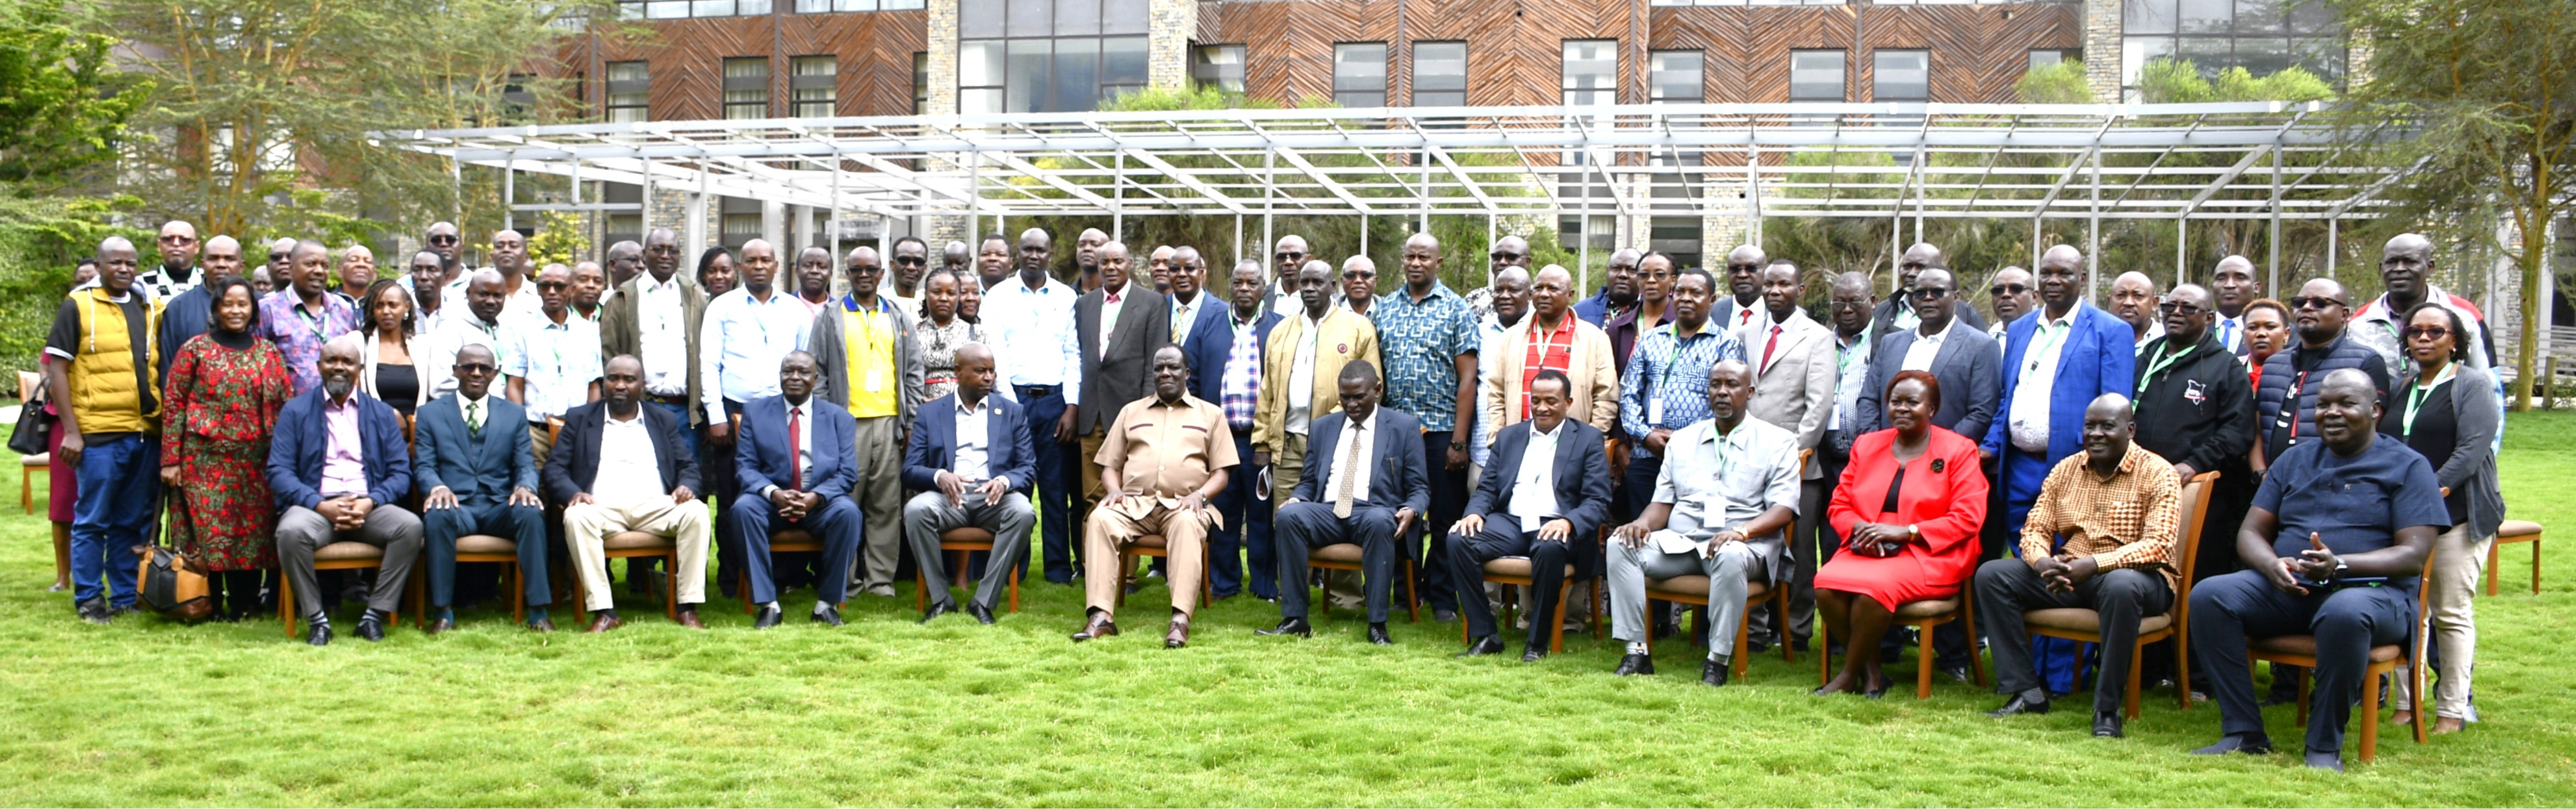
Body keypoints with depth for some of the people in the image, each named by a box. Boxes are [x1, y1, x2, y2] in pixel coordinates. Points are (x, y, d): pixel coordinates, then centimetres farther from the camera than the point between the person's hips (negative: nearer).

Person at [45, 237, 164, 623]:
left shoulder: (152, 308, 14)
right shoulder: (78, 306, 1)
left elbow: (165, 367, 19)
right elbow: (57, 369, -2)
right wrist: (71, 431, -8)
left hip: (146, 433, 4)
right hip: (99, 433, -4)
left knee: (135, 523, 10)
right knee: (92, 521, 2)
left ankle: (127, 597, 18)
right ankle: (88, 599, 11)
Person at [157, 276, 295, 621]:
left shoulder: (268, 353, 10)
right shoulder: (196, 349, 2)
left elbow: (288, 405, 9)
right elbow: (173, 403, 0)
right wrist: (170, 460, -6)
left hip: (255, 463, 2)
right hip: (205, 460, -2)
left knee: (252, 531, 3)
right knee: (205, 530, -1)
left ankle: (244, 603, 13)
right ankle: (209, 604, 10)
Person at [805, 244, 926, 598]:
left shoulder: (899, 317, 15)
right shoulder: (831, 317, 8)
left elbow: (913, 373, 14)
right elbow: (816, 372, 5)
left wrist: (911, 422, 5)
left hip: (890, 422, 2)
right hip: (846, 422, -2)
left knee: (887, 505, 1)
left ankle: (881, 579, 7)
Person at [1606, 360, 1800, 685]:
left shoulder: (1777, 442, 6)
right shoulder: (1683, 440, 19)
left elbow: (1784, 510, -5)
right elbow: (1662, 502, 17)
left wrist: (1740, 532, -23)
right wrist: (1644, 523, -8)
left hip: (1744, 545, -4)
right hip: (1678, 542, 4)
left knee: (1730, 557, -39)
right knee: (1621, 545, -21)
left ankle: (1719, 659, -29)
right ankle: (1636, 651, -23)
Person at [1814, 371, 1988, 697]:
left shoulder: (1958, 450, 3)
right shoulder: (1867, 445, 17)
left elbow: (1968, 518, -6)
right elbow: (1839, 505, 15)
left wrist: (1905, 532, -16)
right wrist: (1859, 529, -9)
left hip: (1928, 556, -4)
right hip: (1865, 550, 4)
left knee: (1875, 586, -34)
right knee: (1826, 583, -28)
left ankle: (1850, 675, -13)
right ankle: (1870, 671, -11)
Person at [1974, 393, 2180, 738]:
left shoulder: (2157, 474, -6)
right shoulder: (2065, 470, 10)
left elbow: (2159, 545, -17)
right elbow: (2035, 528, 7)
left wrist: (2094, 564, -30)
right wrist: (2043, 561, -19)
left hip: (2132, 573, -5)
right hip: (2067, 576, 6)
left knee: (2122, 586, -41)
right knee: (1991, 575, -11)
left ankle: (2107, 708, -28)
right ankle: (2026, 692, -13)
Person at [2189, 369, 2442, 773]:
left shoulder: (2407, 466, 5)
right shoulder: (2295, 459, 18)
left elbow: (2413, 555, -6)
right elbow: (2250, 533, 12)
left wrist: (2339, 565, -24)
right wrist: (2273, 565, -13)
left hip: (2371, 590, -4)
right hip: (2286, 589, 4)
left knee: (2344, 614, -41)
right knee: (2209, 596, -23)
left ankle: (2325, 746, -23)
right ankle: (2244, 732, -18)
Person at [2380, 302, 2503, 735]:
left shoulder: (2472, 384, 0)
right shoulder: (2400, 386, 18)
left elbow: (2472, 449, -11)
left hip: (2457, 515, -5)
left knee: (2452, 614, -2)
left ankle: (2452, 710, 5)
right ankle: (2407, 704, 8)